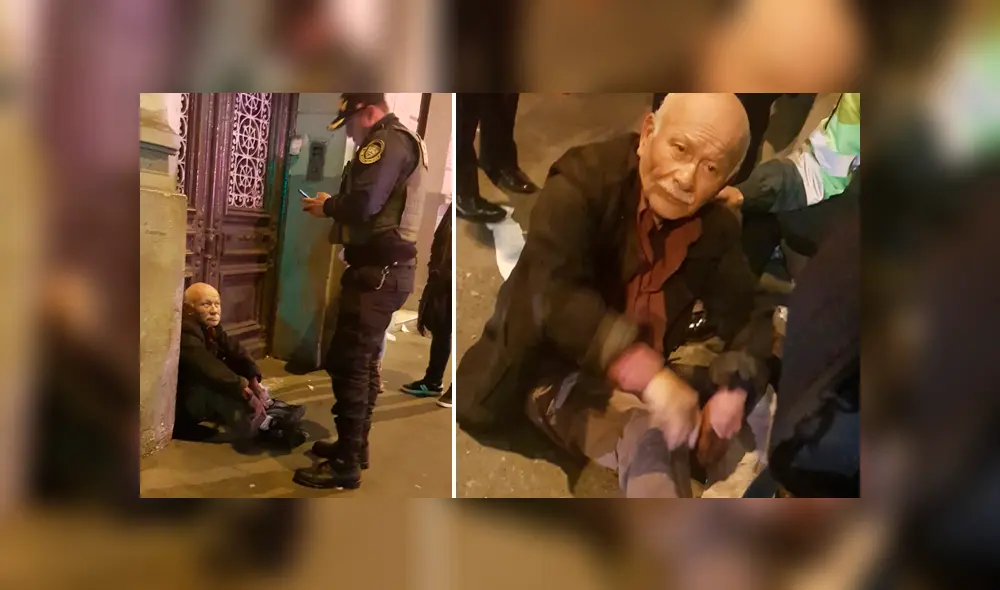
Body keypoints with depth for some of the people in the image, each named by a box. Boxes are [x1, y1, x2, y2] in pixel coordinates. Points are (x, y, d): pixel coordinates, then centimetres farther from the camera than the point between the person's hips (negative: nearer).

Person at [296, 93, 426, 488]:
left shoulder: (388, 141, -12)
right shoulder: (400, 142, 21)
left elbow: (363, 203, -24)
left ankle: (346, 464, -2)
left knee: (347, 362, -8)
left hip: (377, 271, -11)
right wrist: (334, 207, 6)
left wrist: (327, 206, -6)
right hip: (385, 268, 11)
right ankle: (354, 445, 29)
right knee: (363, 360, 18)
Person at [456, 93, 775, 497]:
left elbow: (750, 316, 0)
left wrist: (733, 391, -23)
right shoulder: (583, 182, -19)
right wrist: (648, 374, -44)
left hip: (635, 380, 4)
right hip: (553, 369, -3)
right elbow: (553, 290, -32)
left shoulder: (716, 229, -2)